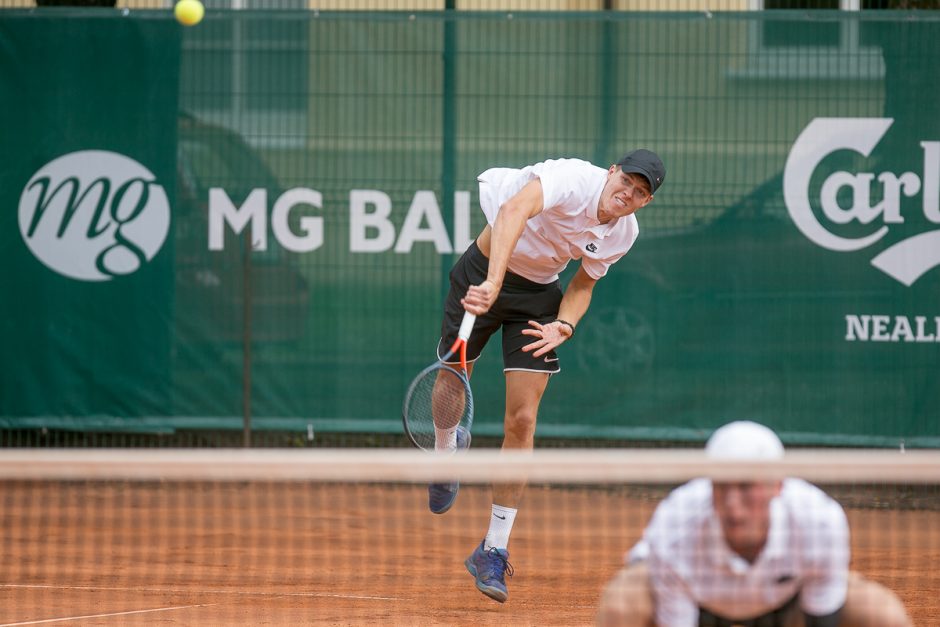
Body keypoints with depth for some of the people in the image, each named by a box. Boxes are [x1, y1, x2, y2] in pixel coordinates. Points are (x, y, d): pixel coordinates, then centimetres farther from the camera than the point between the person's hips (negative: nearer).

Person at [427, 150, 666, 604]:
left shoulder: (624, 234, -8)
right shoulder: (573, 178, -28)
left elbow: (583, 283, 7)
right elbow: (514, 211, -45)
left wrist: (564, 326, -14)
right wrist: (493, 281, -57)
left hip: (537, 295, 3)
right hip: (483, 273, -3)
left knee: (522, 421, -7)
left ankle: (493, 553, 0)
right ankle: (447, 450, 50)